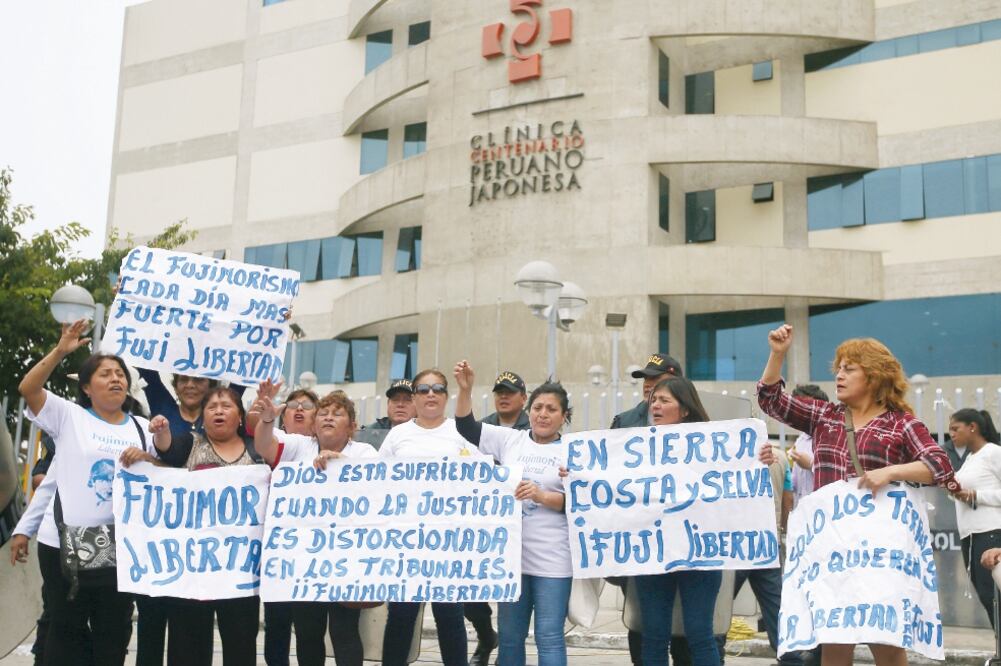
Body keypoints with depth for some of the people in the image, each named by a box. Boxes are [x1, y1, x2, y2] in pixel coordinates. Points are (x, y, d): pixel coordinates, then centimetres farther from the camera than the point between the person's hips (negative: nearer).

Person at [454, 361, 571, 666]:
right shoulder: (509, 439, 9)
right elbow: (466, 427, 5)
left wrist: (541, 496, -21)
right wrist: (465, 389, -8)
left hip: (552, 559, -4)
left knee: (549, 637, -1)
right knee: (509, 635, 12)